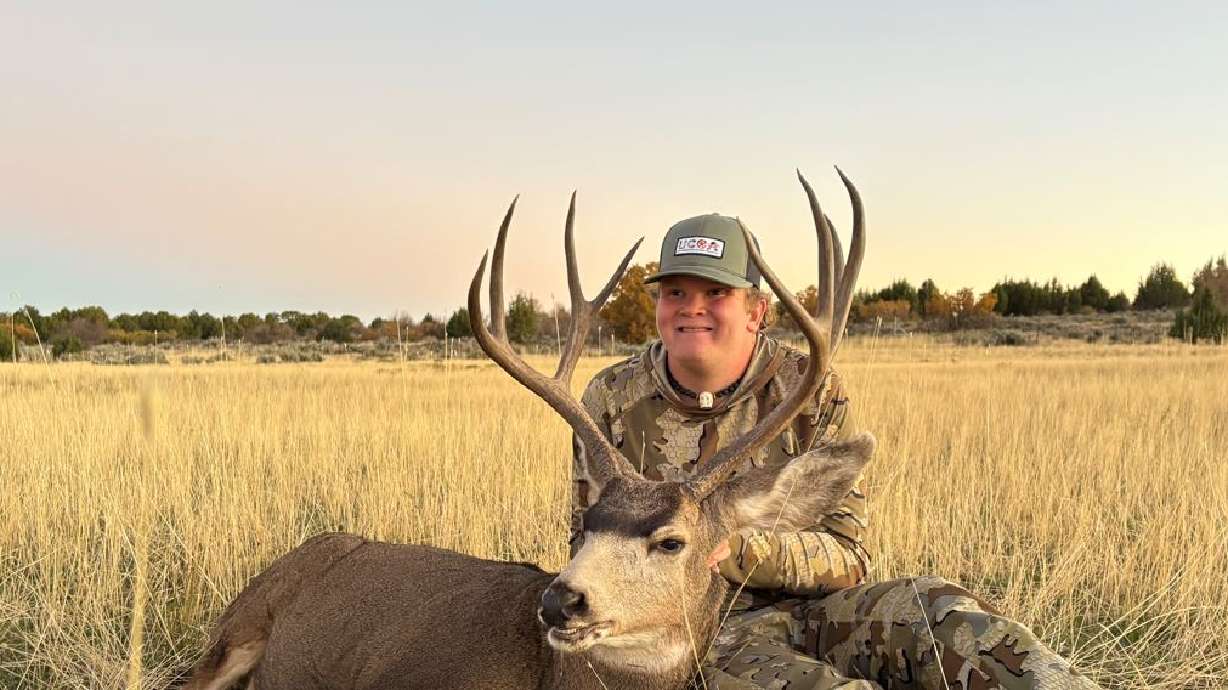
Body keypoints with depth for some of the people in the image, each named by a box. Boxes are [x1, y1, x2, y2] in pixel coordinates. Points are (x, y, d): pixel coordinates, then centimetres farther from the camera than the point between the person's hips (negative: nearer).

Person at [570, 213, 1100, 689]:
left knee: (935, 611, -31)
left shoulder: (812, 393, -1)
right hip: (695, 633, -2)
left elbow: (846, 559, -6)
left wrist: (736, 547, -24)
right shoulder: (610, 401, 2)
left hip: (807, 612, 2)